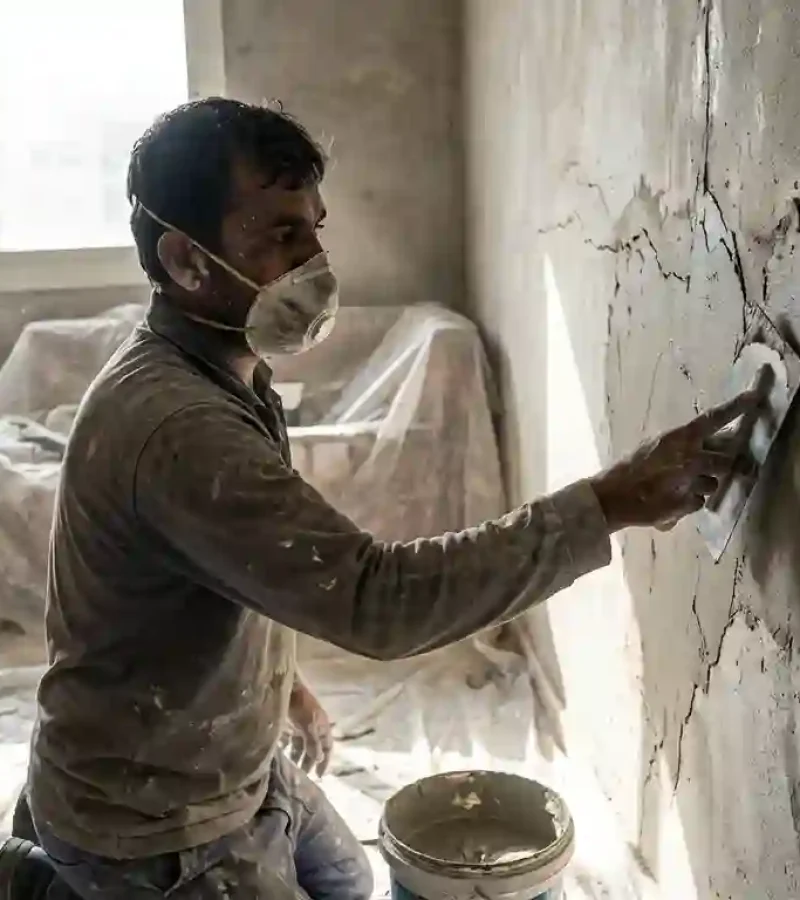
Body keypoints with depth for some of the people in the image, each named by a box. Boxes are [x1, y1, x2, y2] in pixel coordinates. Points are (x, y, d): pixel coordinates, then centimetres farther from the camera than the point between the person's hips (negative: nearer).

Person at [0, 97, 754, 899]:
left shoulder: (218, 372, -1)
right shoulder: (174, 424, -34)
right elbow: (376, 600, -40)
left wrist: (282, 681, 18)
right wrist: (614, 502, -37)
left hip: (231, 765, 9)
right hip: (153, 819, -9)